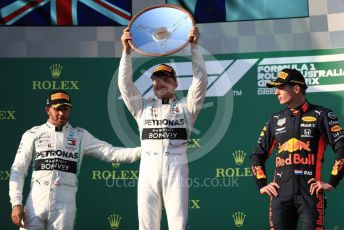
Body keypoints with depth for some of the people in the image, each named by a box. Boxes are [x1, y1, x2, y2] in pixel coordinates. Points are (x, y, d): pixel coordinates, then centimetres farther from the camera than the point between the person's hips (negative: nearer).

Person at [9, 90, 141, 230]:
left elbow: (111, 153, 1)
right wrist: (16, 203, -5)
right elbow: (18, 170, 7)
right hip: (36, 202, 0)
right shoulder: (33, 134, 9)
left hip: (64, 204, 0)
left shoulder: (80, 136, 10)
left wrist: (141, 151, -14)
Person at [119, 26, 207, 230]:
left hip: (176, 169, -2)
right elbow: (125, 83, 8)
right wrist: (127, 51, -3)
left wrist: (194, 47, -6)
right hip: (148, 168, 2)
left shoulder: (185, 106, 14)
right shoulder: (143, 106, 19)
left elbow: (201, 81, 2)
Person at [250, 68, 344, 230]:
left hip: (310, 194, -4)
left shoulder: (320, 115, 2)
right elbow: (257, 155, 24)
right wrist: (261, 184, 14)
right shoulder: (276, 120, 17)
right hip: (280, 195, 4)